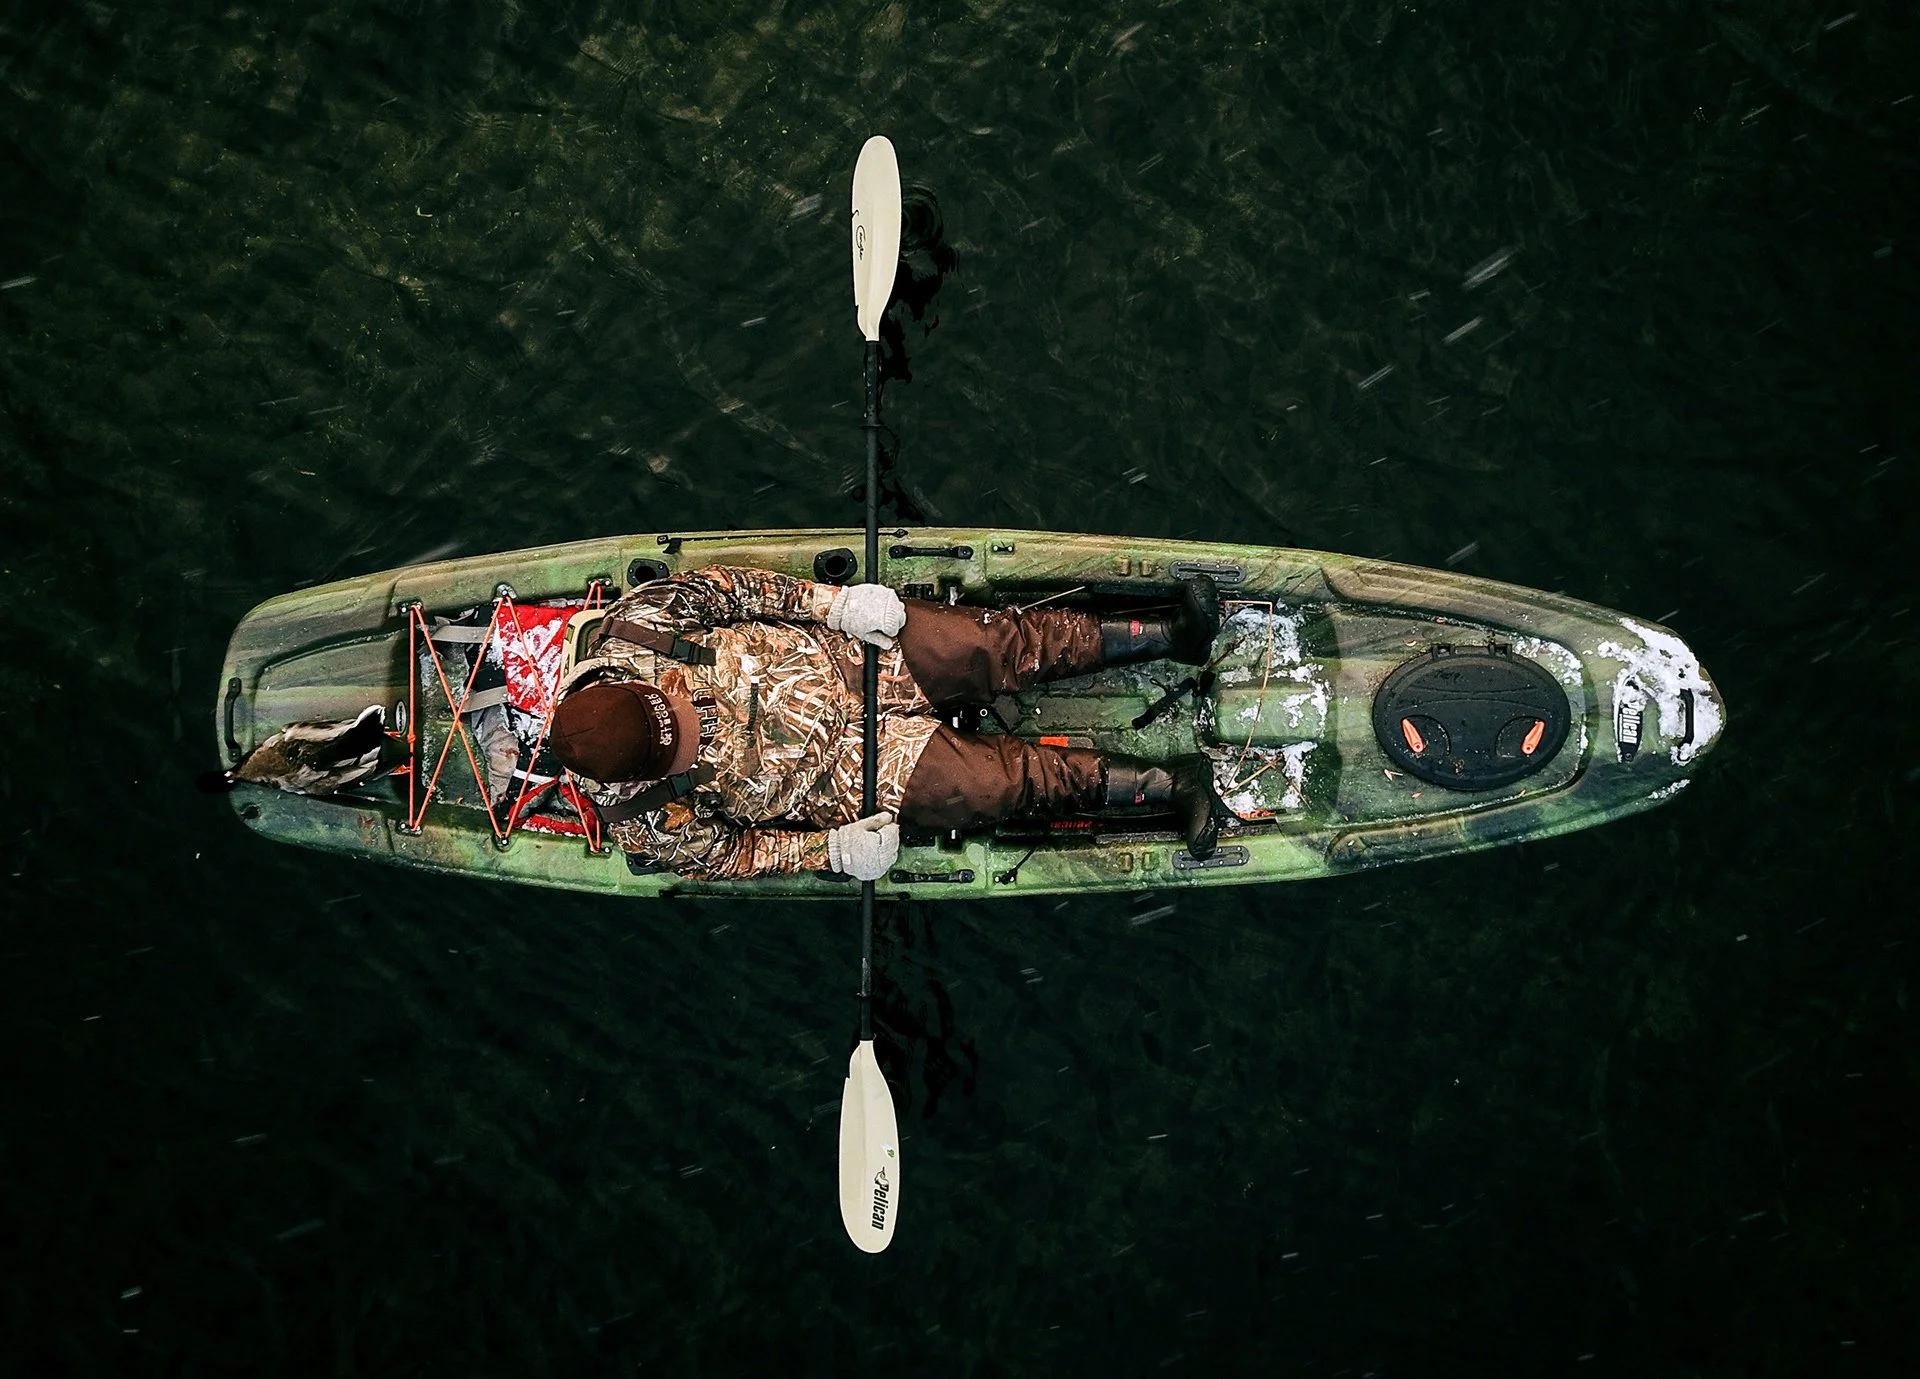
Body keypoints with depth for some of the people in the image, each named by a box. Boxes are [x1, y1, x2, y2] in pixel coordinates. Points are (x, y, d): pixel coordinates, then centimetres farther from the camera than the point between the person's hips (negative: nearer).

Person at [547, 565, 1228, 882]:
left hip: (841, 647, 3)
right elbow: (723, 853, -7)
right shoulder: (643, 817, -22)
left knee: (1005, 645, -7)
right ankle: (1169, 783, 10)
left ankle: (1168, 634, 12)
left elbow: (723, 586, -9)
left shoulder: (633, 624, -22)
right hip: (848, 769, -2)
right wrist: (831, 850, -16)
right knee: (1011, 778, -9)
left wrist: (833, 600, -17)